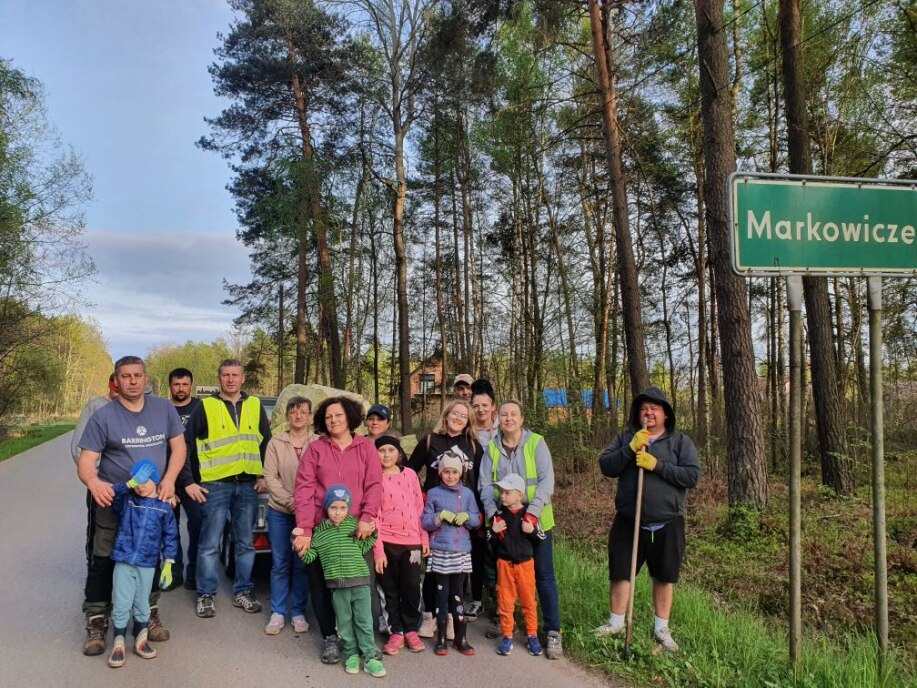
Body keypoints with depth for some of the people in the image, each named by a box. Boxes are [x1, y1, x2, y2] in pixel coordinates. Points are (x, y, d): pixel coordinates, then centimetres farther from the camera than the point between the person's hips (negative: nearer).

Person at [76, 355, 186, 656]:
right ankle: (96, 624, 15)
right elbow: (86, 461, -13)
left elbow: (178, 446, 3)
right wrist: (93, 482, -36)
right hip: (112, 504, -3)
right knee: (102, 564, 0)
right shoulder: (103, 416, -8)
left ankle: (150, 616, 32)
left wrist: (169, 480, -12)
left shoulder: (164, 409, 0)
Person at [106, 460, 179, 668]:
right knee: (121, 604, 2)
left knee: (142, 604, 13)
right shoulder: (126, 501, 0)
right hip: (123, 561, 0)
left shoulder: (163, 507, -1)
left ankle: (141, 641, 28)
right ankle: (118, 645, 15)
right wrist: (128, 485, -37)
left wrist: (168, 563, 0)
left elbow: (170, 536, 3)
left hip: (147, 564, 1)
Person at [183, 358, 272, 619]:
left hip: (248, 484, 3)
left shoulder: (255, 405, 9)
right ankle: (206, 596, 15)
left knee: (245, 543, 10)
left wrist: (264, 476, 7)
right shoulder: (205, 407, 0)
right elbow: (187, 446, 0)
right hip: (215, 485, -3)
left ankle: (242, 592, 22)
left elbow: (266, 443, 15)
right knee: (210, 544, 2)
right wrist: (189, 482, -4)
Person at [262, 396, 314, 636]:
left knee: (301, 564, 6)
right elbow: (270, 477, -2)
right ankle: (277, 613, 17)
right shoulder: (276, 443, 4)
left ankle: (298, 613, 18)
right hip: (279, 511, 1)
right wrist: (290, 501, -13)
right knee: (280, 564, 7)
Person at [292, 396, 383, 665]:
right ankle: (329, 637, 19)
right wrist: (304, 529, -12)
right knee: (320, 583, 4)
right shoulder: (316, 448, 5)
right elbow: (304, 489, -3)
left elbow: (374, 486, -1)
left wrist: (367, 517, -16)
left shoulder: (366, 447, 7)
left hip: (356, 528, 0)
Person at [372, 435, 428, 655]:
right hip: (386, 542, -2)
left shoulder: (410, 474, 5)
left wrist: (425, 538, 6)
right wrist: (378, 550, -10)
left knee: (412, 588, 6)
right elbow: (373, 515, -6)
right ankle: (396, 632, 24)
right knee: (390, 590, 9)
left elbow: (419, 507, 9)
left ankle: (411, 630, 25)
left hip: (411, 540, 2)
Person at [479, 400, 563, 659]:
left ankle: (553, 632, 12)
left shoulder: (536, 443, -5)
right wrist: (493, 513, -15)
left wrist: (533, 512, -22)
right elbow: (485, 484, -1)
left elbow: (547, 480, -12)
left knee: (544, 576, 2)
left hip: (537, 521, -3)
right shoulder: (492, 448, 4)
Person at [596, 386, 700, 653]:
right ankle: (616, 623, 25)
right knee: (620, 573, 7)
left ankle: (661, 628, 29)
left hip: (667, 524, -1)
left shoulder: (681, 441, 1)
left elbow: (692, 476, -11)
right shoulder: (626, 439, 6)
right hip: (628, 522, 1)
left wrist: (657, 465, -20)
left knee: (664, 578, 11)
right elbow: (605, 466, -6)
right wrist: (631, 448, -19)